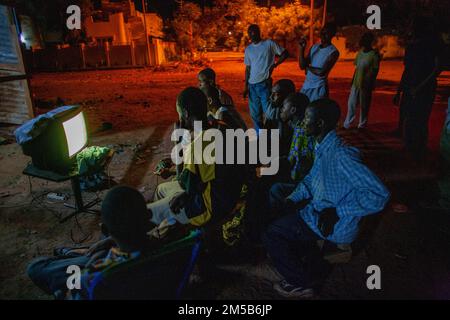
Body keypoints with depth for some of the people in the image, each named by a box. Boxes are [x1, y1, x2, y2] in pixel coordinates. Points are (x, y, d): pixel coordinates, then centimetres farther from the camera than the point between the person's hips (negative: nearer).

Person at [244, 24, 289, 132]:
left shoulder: (269, 43, -1)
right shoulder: (248, 49, 12)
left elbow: (285, 53, 1)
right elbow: (248, 68, 14)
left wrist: (274, 65, -11)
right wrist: (246, 86, 8)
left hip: (265, 83, -5)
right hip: (252, 85, 5)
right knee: (255, 113, 9)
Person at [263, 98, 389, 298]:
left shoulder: (341, 156, -29)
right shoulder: (322, 148, 1)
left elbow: (379, 194, -32)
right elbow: (311, 179, 15)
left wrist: (337, 211, -29)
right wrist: (293, 198, 0)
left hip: (336, 227, -9)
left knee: (272, 235, -3)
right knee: (287, 215, 26)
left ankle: (301, 283, 16)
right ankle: (313, 266, 30)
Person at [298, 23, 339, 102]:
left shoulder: (333, 52, -10)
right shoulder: (314, 47, 9)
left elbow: (322, 72, -19)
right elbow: (302, 66, 3)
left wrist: (308, 67, -2)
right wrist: (301, 48, -7)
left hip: (319, 88, -6)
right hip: (306, 86, 6)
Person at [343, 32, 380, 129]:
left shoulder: (374, 55, -9)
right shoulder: (360, 52, 10)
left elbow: (375, 71, -9)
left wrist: (370, 84, -13)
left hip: (366, 84, -6)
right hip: (356, 83, 6)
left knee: (364, 105, 3)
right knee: (351, 103, 6)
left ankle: (362, 125, 14)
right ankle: (347, 124, 14)